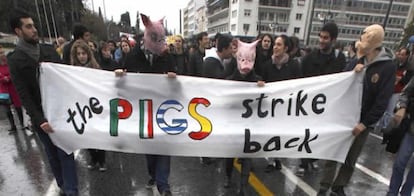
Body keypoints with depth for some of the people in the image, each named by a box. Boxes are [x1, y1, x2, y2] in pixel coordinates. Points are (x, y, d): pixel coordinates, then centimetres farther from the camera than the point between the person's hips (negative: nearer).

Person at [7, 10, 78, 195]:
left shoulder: (49, 50, 5)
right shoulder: (15, 59, -4)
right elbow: (23, 95, -8)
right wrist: (38, 119, -16)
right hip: (41, 116, -1)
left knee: (66, 151, 1)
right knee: (52, 153, 12)